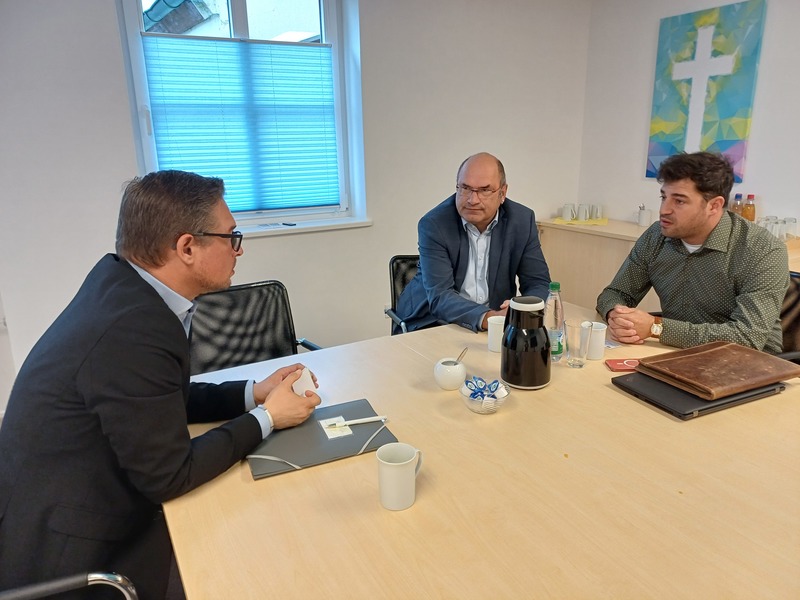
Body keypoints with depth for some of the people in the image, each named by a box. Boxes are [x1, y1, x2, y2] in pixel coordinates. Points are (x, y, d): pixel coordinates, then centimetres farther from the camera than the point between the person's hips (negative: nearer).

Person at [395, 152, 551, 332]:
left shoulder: (522, 220, -4)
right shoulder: (433, 224, -14)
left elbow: (538, 283, -2)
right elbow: (440, 296, -21)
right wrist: (487, 318, -37)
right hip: (433, 323, -3)